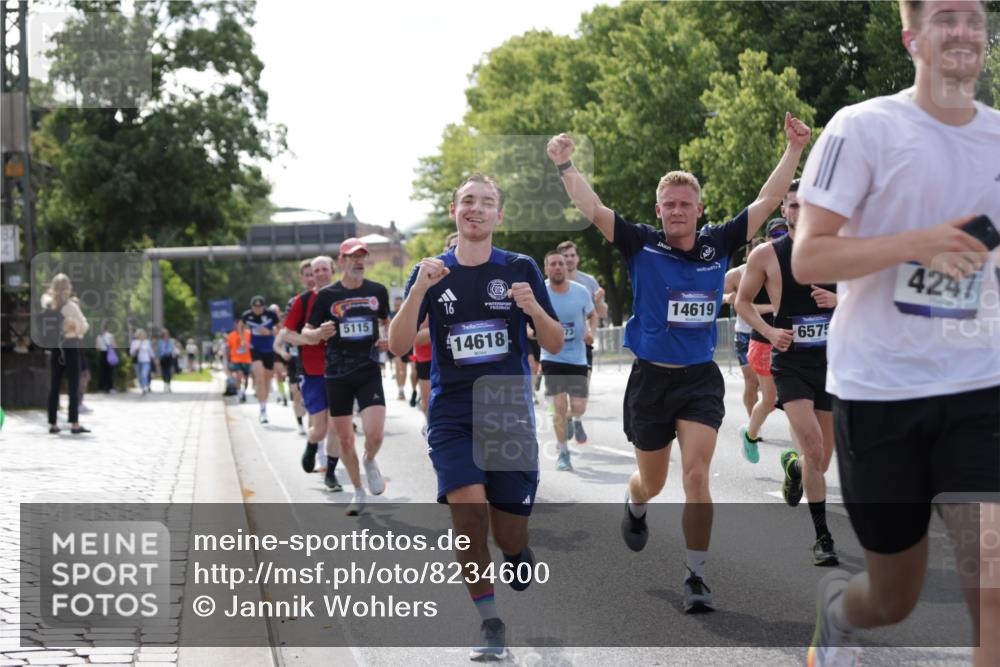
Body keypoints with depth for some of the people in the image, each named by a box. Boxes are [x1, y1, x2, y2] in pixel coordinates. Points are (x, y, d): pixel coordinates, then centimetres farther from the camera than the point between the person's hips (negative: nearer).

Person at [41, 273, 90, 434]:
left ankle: (52, 424, 10)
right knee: (73, 387, -1)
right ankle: (74, 424, -4)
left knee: (54, 386, 9)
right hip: (71, 347, -5)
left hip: (54, 348, 5)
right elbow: (83, 327, -9)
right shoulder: (70, 306, -13)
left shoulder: (47, 304, 1)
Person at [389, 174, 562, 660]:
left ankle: (516, 551, 39)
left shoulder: (520, 269, 3)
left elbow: (555, 346, 3)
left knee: (509, 536, 0)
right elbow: (398, 345, -4)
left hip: (510, 415, 0)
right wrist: (419, 289, -18)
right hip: (451, 415, 0)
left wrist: (534, 308, -17)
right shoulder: (432, 272, 5)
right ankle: (490, 623, -6)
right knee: (469, 511, -20)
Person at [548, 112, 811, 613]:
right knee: (652, 483, 15)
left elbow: (766, 203, 3)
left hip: (700, 379, 0)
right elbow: (592, 209, -14)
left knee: (696, 473, -16)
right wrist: (565, 165, -25)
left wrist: (794, 150, -1)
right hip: (650, 379, 0)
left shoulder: (718, 246, 0)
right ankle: (634, 508, 53)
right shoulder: (642, 247, -5)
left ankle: (696, 577, -5)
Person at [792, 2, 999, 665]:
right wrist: (916, 244, -24)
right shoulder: (864, 127, -7)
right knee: (895, 602, 12)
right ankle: (836, 601, 48)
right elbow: (807, 259, -12)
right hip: (878, 389, -3)